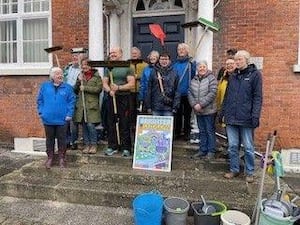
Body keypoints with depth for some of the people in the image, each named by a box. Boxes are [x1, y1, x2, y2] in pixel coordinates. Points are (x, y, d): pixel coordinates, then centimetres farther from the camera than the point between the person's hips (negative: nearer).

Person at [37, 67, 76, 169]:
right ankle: (50, 158, 29)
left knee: (62, 139, 9)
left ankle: (62, 158, 24)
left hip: (62, 120, -1)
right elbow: (39, 100, 7)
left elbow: (71, 101, -2)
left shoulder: (67, 87, -1)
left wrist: (69, 114, -10)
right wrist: (41, 112, -1)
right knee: (49, 139, 14)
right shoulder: (44, 86, 2)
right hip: (48, 119, 1)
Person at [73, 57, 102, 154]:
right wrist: (78, 81, -3)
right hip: (81, 105, 5)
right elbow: (76, 90, 14)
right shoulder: (80, 76, 16)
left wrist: (85, 88, -11)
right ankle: (86, 144, 18)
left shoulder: (96, 76, 2)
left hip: (92, 104, -4)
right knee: (84, 125, 7)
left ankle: (93, 145, 7)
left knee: (90, 124, -9)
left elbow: (99, 88, -9)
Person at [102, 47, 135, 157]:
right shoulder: (108, 68, 14)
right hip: (111, 98, 4)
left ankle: (126, 148, 8)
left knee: (125, 124, -1)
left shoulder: (127, 67, 1)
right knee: (111, 123, 7)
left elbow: (131, 84, -7)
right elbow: (104, 83, 9)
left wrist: (119, 88, -19)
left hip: (124, 98, -4)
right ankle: (112, 146, 18)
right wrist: (109, 90, -12)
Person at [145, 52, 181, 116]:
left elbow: (177, 91, 1)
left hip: (168, 108, 0)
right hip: (156, 107, 1)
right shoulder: (154, 72, 5)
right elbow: (149, 90, 5)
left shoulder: (174, 73, 4)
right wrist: (148, 106, 1)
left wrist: (175, 107, -5)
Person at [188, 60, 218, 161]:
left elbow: (212, 93, -16)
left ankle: (211, 152, 15)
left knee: (210, 131, 4)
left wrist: (201, 104, -19)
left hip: (209, 110, -5)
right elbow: (190, 93, 6)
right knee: (202, 131, 15)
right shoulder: (194, 80, 10)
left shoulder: (211, 78, -6)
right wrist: (194, 105, -9)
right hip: (198, 111, 5)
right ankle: (202, 150, 26)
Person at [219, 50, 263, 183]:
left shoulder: (255, 74, -1)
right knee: (232, 146, 10)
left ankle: (249, 172, 21)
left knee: (248, 147, 6)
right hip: (231, 118, 5)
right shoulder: (233, 76, 15)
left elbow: (258, 97, -7)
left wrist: (255, 116, -14)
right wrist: (222, 113, 14)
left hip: (246, 118, -4)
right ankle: (234, 169, 24)